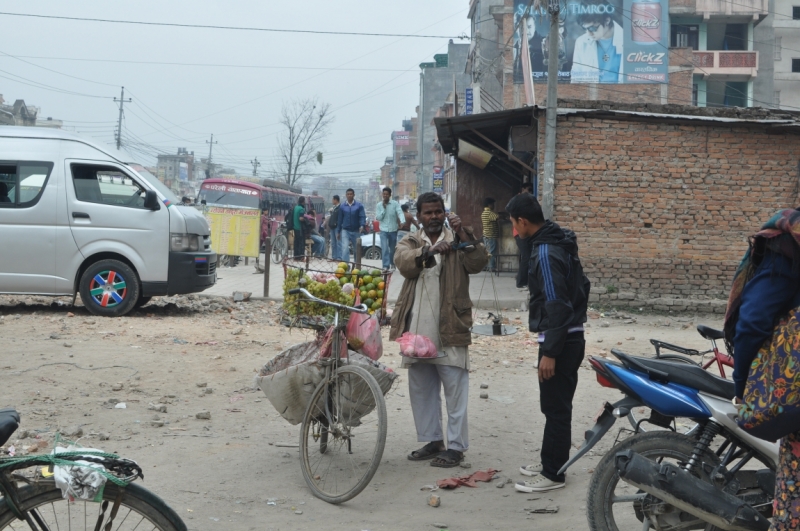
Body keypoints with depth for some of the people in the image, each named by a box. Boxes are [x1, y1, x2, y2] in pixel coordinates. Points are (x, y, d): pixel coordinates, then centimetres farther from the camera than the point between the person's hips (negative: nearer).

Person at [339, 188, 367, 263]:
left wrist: (362, 225, -28)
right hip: (345, 231, 0)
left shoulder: (359, 205, 0)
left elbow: (362, 217, -8)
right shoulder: (342, 206, 4)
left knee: (357, 250, 12)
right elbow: (340, 219, 9)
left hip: (356, 231, 0)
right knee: (345, 248, -16)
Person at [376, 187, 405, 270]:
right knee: (384, 248, -14)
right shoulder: (379, 205, 2)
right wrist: (384, 209, -13)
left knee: (392, 248, 13)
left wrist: (402, 221, -35)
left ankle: (392, 263, 34)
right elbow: (378, 217, -2)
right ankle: (386, 266, -17)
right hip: (383, 230, 0)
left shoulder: (395, 204, -4)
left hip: (393, 230, 0)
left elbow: (400, 213, -16)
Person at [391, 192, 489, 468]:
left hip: (450, 329, -4)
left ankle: (456, 446, 4)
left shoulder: (458, 240, 5)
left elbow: (478, 263, -11)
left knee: (455, 389, -3)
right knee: (420, 389, 12)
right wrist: (431, 251, -29)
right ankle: (432, 440, 25)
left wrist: (463, 234, -23)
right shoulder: (410, 242, 11)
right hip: (417, 329, 4)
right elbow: (404, 262, -11)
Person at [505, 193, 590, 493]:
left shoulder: (546, 252, -19)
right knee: (556, 406, 17)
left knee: (555, 408, -2)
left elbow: (556, 305, -24)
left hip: (559, 341, -10)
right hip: (572, 336, 10)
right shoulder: (561, 243, 11)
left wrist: (550, 352, -22)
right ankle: (551, 463, 27)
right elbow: (582, 286, 19)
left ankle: (553, 474, 5)